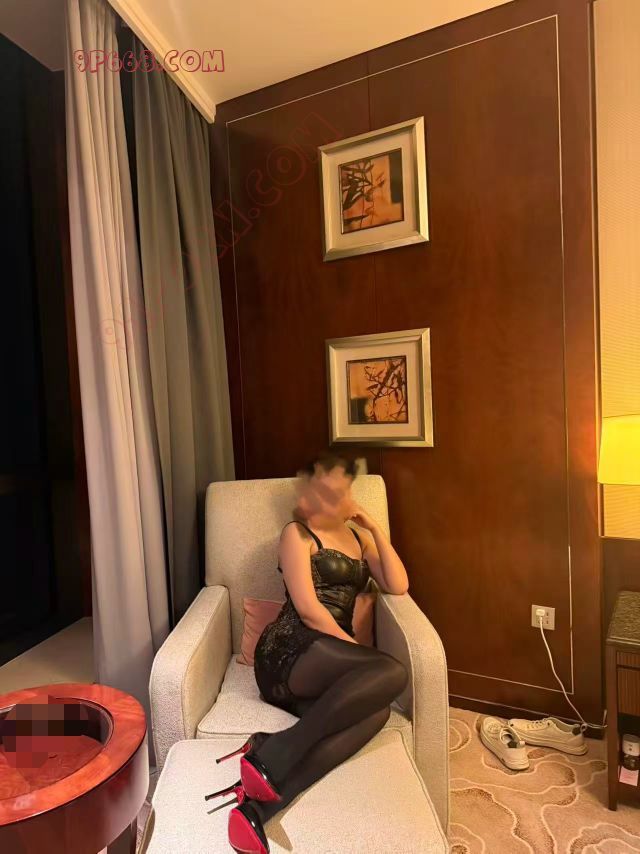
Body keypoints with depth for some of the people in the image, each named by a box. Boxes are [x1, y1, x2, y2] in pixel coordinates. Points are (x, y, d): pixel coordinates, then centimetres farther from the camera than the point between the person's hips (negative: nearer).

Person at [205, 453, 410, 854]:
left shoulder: (359, 537, 22)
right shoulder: (297, 534, 2)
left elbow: (398, 586, 10)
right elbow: (307, 608, -9)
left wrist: (376, 529, 6)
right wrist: (357, 650, -10)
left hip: (328, 667, 6)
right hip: (291, 652, -5)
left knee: (376, 711, -30)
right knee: (391, 672, -30)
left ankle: (259, 803, -38)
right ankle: (273, 754, -31)